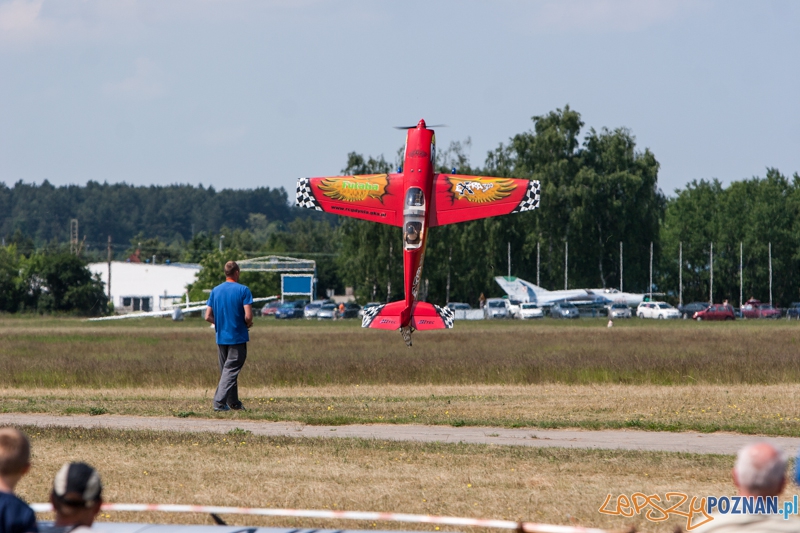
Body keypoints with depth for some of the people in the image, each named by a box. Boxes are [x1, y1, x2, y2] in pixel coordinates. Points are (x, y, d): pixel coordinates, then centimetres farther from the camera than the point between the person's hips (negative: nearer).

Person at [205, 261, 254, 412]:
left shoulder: (215, 291, 5)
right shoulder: (243, 290, -10)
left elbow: (208, 317, 4)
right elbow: (248, 316, -17)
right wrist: (248, 324, 5)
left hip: (221, 337, 5)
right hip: (238, 337, -5)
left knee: (226, 370, 15)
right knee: (231, 370, -4)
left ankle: (233, 403, 22)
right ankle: (219, 402, -14)